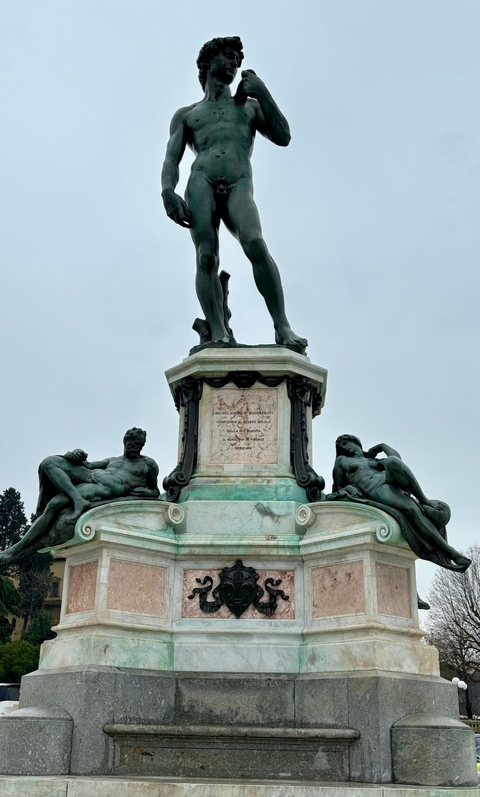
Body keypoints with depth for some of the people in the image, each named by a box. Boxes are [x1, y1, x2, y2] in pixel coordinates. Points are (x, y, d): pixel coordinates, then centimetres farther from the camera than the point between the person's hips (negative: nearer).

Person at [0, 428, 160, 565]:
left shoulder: (148, 464, 17)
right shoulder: (112, 461, 30)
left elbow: (156, 491, 20)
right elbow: (87, 465, 24)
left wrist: (147, 492, -5)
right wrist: (74, 453, 2)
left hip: (106, 489, -7)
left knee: (55, 503, -24)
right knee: (49, 462, -12)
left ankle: (18, 548, -22)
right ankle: (78, 500, -27)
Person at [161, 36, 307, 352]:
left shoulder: (249, 106, 32)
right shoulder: (186, 115, 27)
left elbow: (283, 137, 17)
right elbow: (171, 160, 13)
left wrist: (262, 92, 13)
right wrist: (168, 191, -8)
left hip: (239, 187, 0)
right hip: (201, 183, 1)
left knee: (255, 243, -28)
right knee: (207, 256, -21)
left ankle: (282, 327, -32)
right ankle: (218, 333, -28)